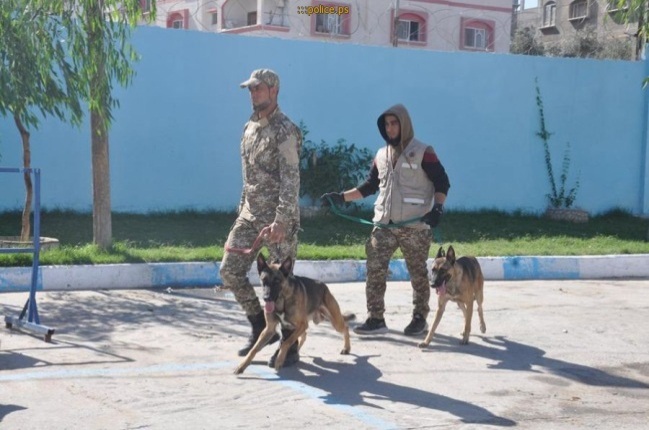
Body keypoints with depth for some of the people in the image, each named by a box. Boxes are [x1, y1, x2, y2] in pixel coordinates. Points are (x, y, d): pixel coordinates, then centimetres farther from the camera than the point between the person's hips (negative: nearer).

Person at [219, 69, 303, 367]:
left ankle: (290, 347, 10)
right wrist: (242, 210, 17)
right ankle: (261, 328, 20)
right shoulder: (249, 128, 13)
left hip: (279, 217, -8)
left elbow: (291, 180, -19)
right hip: (250, 214, 8)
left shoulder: (284, 130, -13)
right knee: (230, 270, 5)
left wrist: (281, 221, -25)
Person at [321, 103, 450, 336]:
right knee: (375, 271, -2)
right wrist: (341, 197, 10)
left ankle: (420, 318, 19)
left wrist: (437, 207, -19)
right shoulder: (381, 156, 13)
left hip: (415, 226, -5)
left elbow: (442, 183, -4)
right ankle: (375, 319, 4)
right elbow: (369, 186, 18)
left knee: (418, 274, 6)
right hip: (384, 225, 5)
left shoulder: (422, 153, -4)